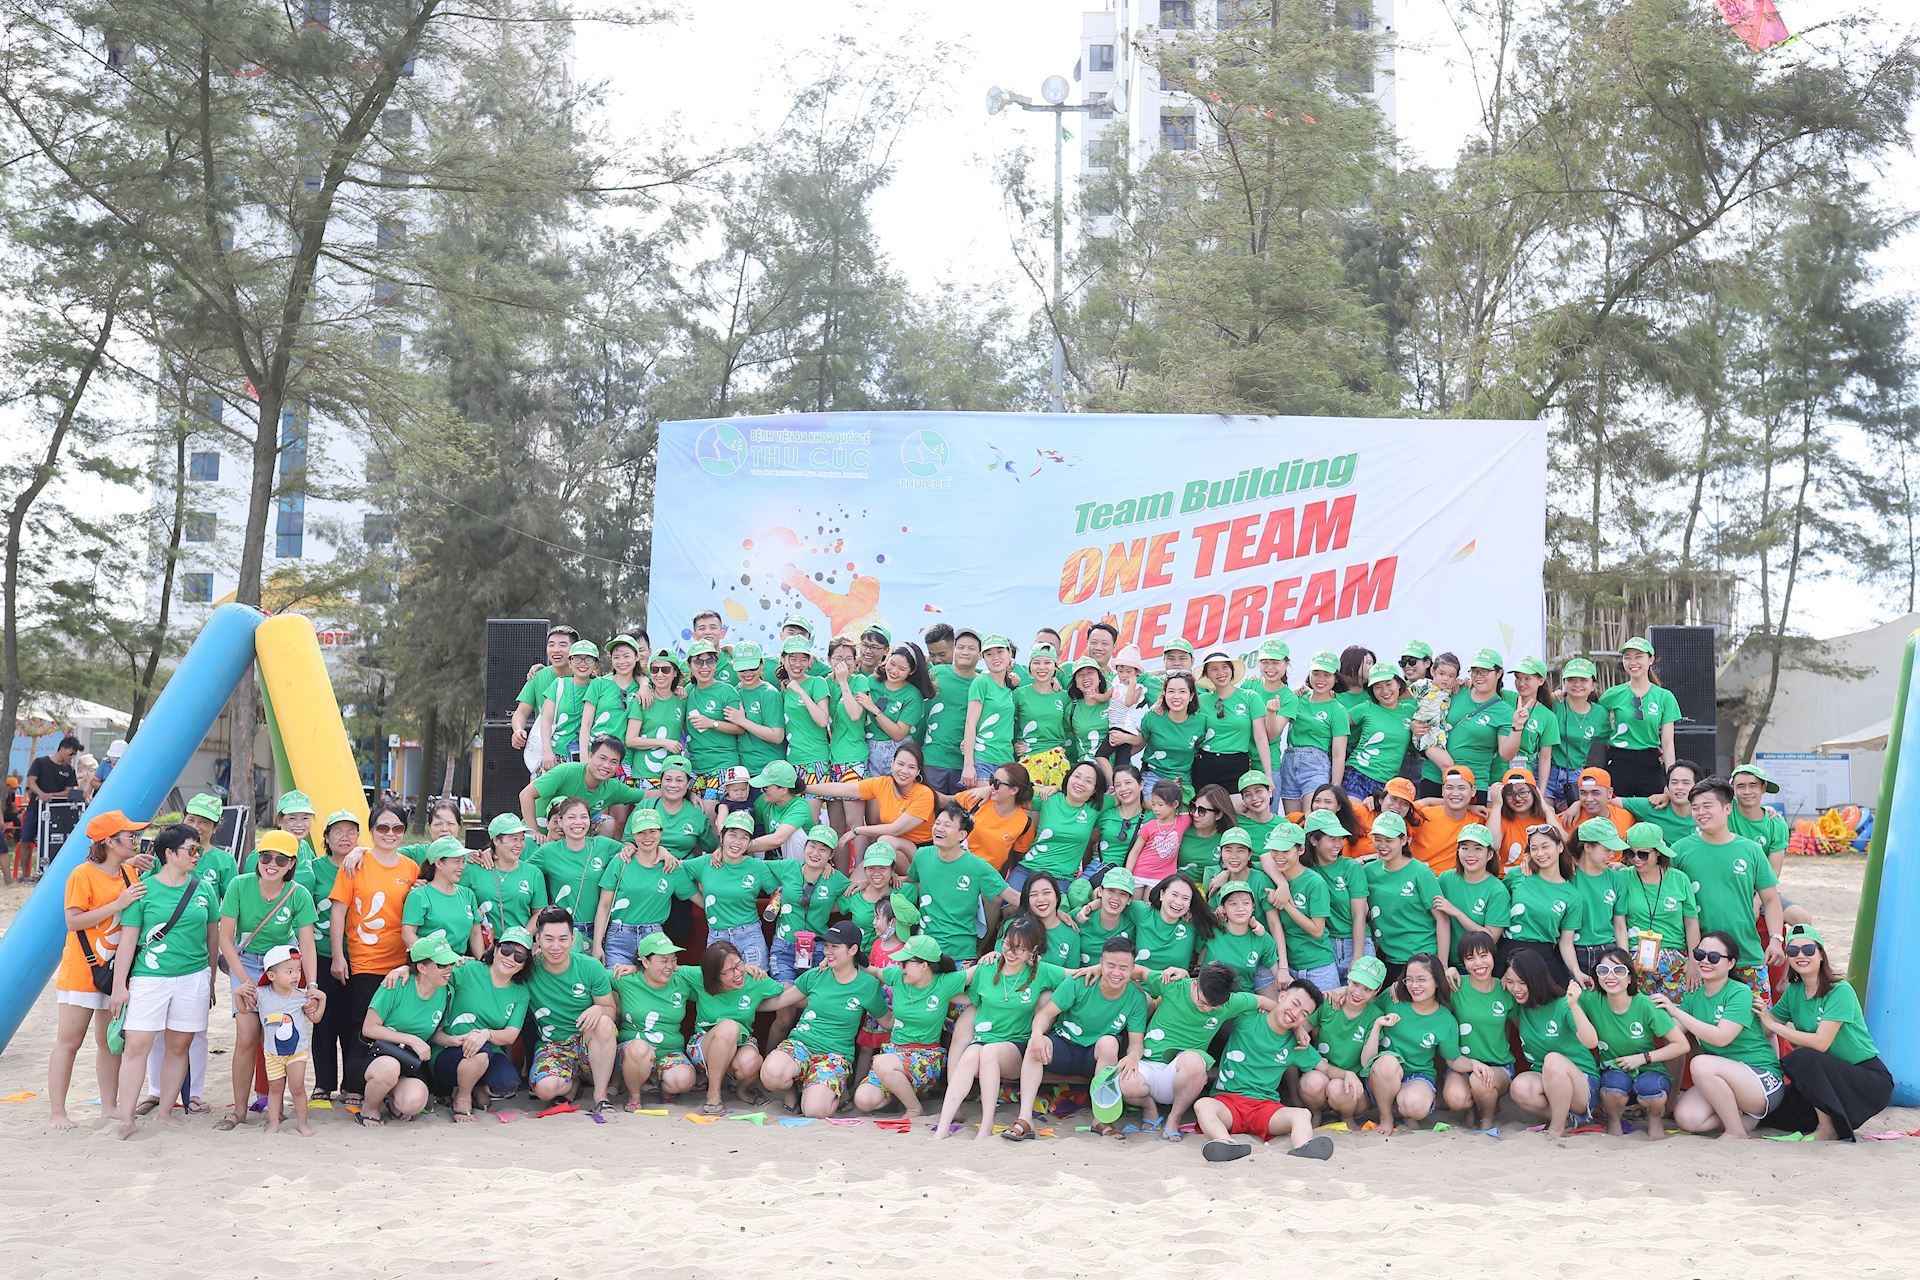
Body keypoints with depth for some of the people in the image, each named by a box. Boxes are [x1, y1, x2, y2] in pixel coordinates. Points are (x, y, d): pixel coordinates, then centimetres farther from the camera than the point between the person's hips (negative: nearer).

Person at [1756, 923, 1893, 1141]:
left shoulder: (1840, 991, -17)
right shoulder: (1794, 992, 4)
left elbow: (1820, 1043, -25)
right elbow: (1764, 1031, 2)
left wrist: (1773, 1025, -19)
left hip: (1870, 1079, -7)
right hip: (1831, 1079, 7)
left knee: (1803, 1058, -31)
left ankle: (1828, 1130, -15)